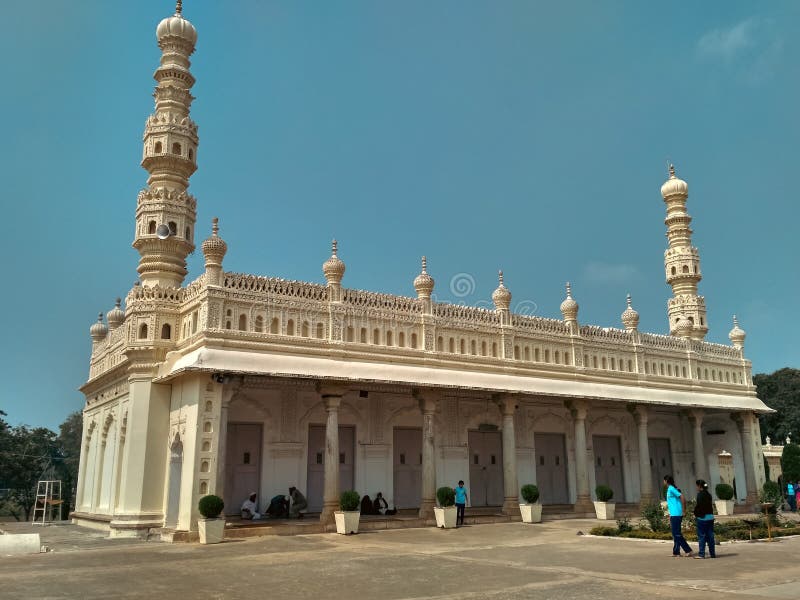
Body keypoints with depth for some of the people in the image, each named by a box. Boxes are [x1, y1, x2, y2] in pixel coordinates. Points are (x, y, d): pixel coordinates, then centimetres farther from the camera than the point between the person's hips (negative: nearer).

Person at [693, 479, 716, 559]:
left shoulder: (700, 495, -13)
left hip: (702, 517, -7)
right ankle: (712, 553, 14)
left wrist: (696, 513, -1)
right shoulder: (708, 494, 10)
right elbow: (710, 505, 11)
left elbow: (699, 506, -17)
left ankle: (701, 554, -3)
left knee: (701, 536, -3)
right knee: (710, 535, 11)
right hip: (710, 517, 7)